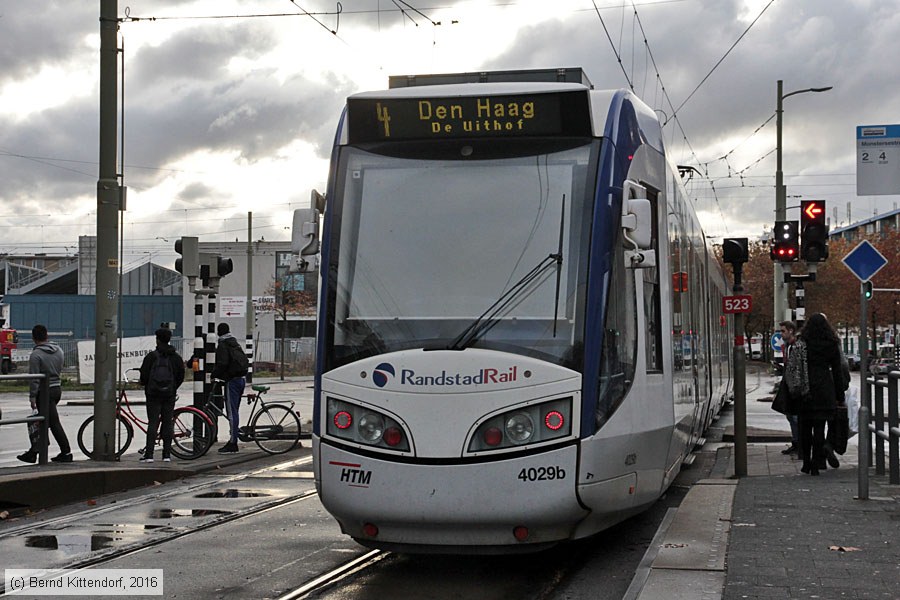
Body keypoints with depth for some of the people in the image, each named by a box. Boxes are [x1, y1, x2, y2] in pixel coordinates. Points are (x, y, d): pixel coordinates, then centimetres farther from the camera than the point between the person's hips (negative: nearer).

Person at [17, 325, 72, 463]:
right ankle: (32, 452, 18)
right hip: (57, 388, 7)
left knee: (54, 423, -3)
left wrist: (32, 396, -13)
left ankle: (66, 452, -1)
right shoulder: (58, 350, 5)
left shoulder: (36, 355, -16)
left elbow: (34, 378, -16)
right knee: (42, 421, 14)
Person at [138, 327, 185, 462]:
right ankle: (166, 454, 6)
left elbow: (144, 374, -6)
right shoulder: (175, 357, 4)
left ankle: (149, 454, -8)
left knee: (153, 423, -2)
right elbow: (181, 376, 6)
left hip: (153, 394, -2)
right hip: (169, 395, 2)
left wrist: (145, 385, 15)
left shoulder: (151, 356, -6)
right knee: (167, 423, 7)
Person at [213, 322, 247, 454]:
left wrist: (213, 374, -8)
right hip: (240, 379, 9)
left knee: (231, 412, -9)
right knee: (234, 411, 13)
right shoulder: (236, 344, 19)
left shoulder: (222, 345, -7)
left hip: (231, 381, -9)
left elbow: (222, 364, -19)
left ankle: (233, 443, -11)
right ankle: (233, 442, 16)